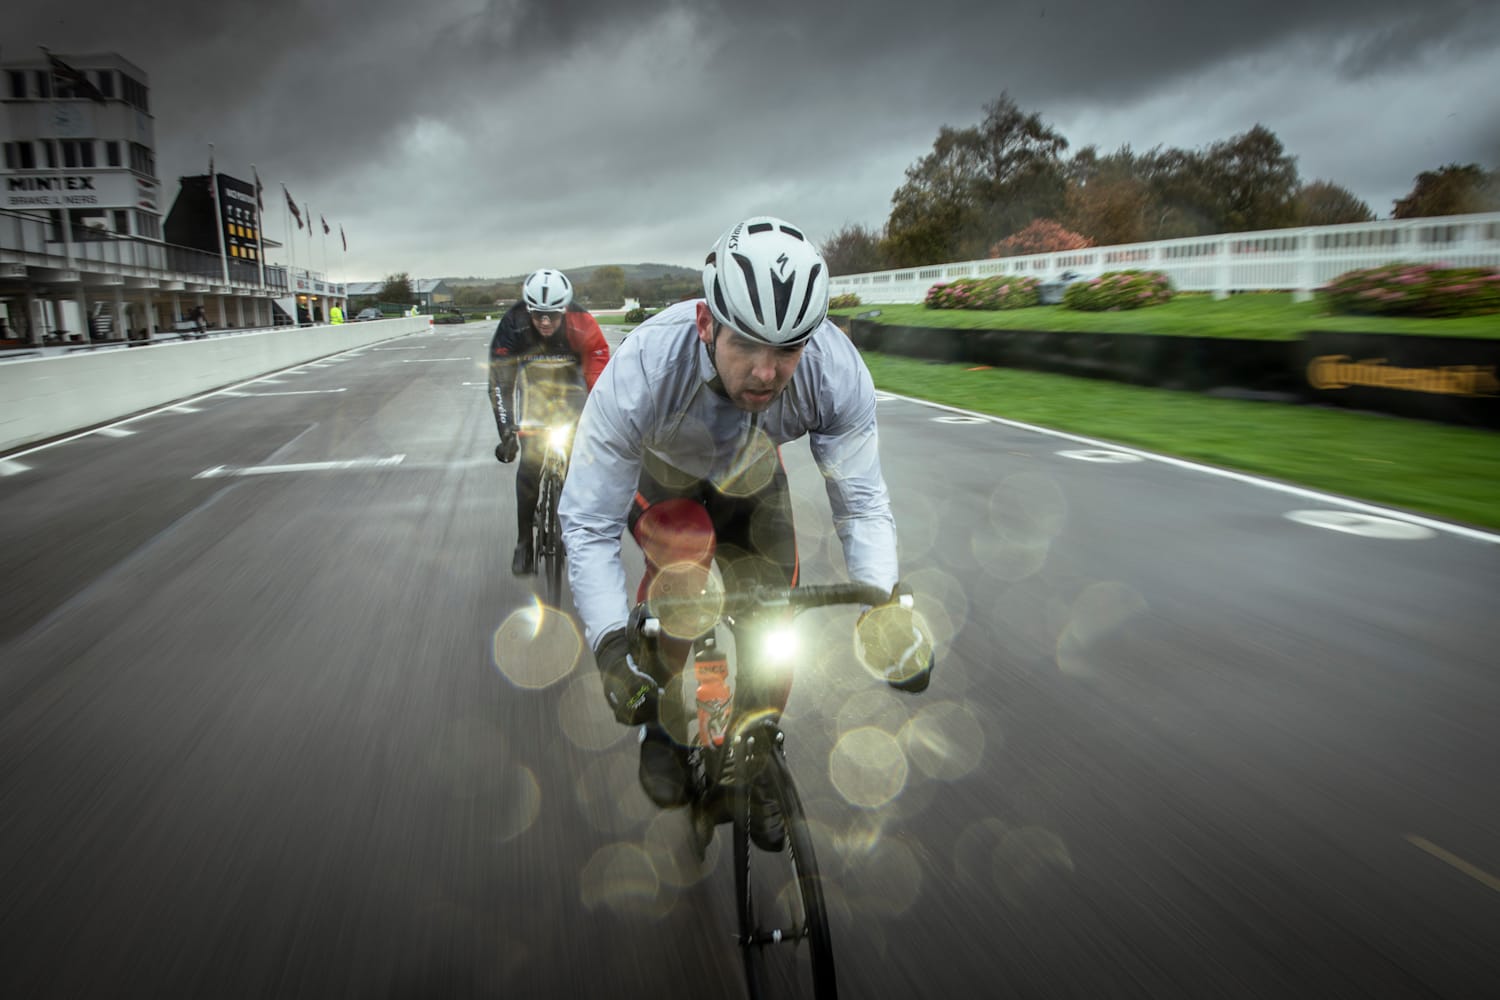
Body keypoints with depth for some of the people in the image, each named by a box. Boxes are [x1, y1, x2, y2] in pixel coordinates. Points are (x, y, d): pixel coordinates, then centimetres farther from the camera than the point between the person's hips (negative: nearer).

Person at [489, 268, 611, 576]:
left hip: (572, 388, 0)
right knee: (530, 464, -14)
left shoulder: (582, 325, -30)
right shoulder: (513, 325, -28)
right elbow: (500, 382, -23)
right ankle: (524, 541, -1)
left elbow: (600, 377, -25)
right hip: (534, 390, 0)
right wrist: (506, 431, -27)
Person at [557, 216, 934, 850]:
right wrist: (612, 646, -46)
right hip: (660, 477, -2)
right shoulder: (641, 370, -42)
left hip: (754, 482, 2)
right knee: (683, 563, -31)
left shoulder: (837, 369, -35)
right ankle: (659, 720, -2)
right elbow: (588, 524, -35)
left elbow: (862, 504, -25)